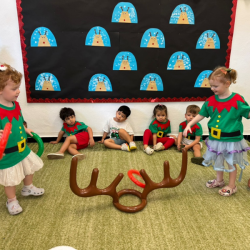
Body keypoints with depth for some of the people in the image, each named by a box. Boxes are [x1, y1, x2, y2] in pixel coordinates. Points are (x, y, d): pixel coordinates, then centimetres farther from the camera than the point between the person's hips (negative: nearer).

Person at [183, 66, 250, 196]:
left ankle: (232, 186, 32)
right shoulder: (210, 101, -4)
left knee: (231, 162, 14)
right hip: (215, 138, 4)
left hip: (231, 139, -4)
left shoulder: (237, 100, -16)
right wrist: (189, 125, -4)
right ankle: (219, 180, 44)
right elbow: (201, 115, 3)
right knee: (218, 160, 22)